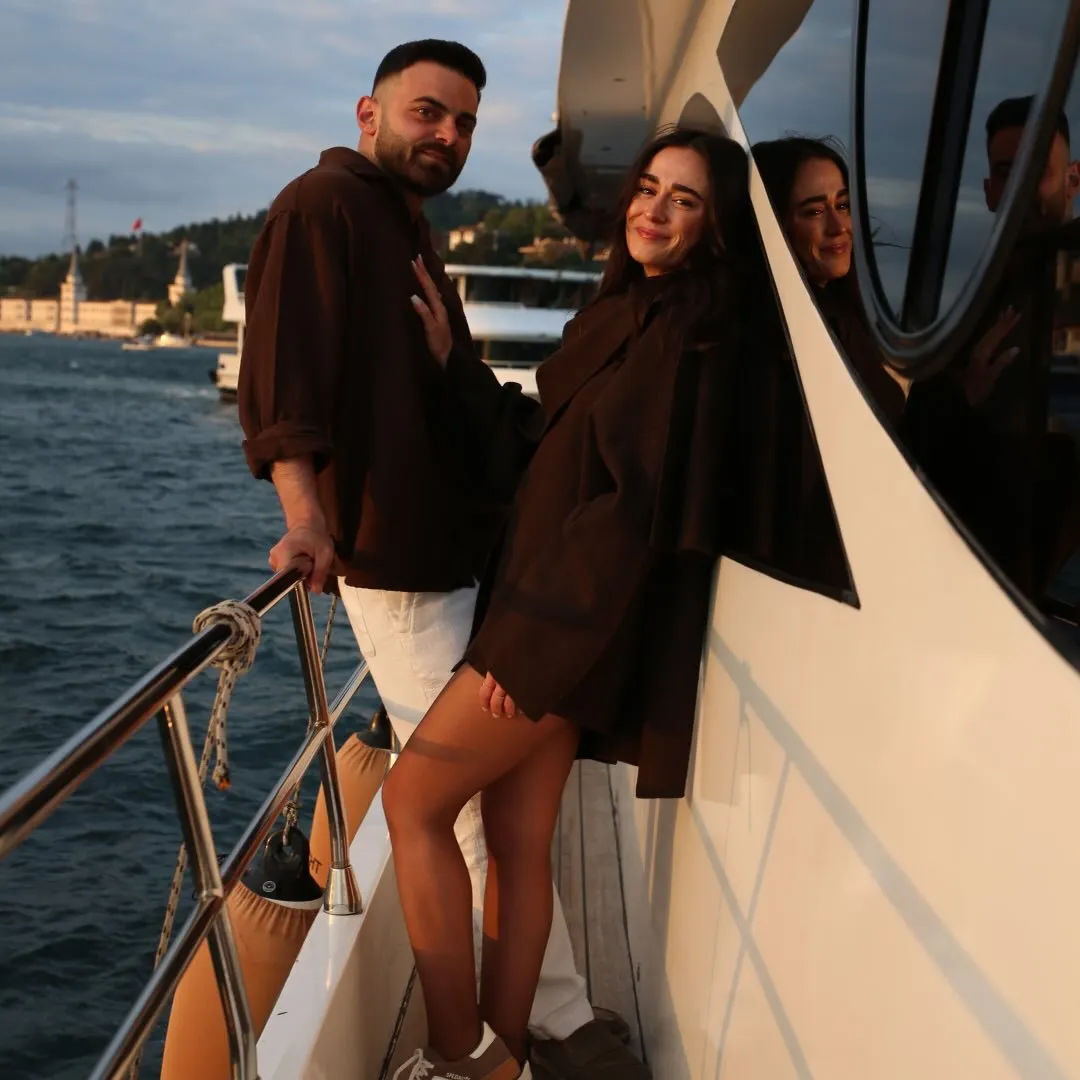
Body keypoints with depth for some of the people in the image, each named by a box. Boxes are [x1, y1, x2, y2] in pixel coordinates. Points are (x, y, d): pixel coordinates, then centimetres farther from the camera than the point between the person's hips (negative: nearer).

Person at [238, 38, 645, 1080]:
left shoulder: (406, 229, 21)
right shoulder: (323, 205, -8)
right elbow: (283, 372, -22)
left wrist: (450, 359, 8)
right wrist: (307, 513, -34)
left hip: (455, 552, 10)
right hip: (400, 566, -10)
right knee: (487, 803, -4)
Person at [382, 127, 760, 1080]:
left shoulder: (685, 333, -12)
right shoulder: (627, 312, 16)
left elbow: (634, 501, -18)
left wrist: (533, 629, -19)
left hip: (569, 624, -8)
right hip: (552, 618, 8)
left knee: (415, 797, -5)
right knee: (518, 840, 10)